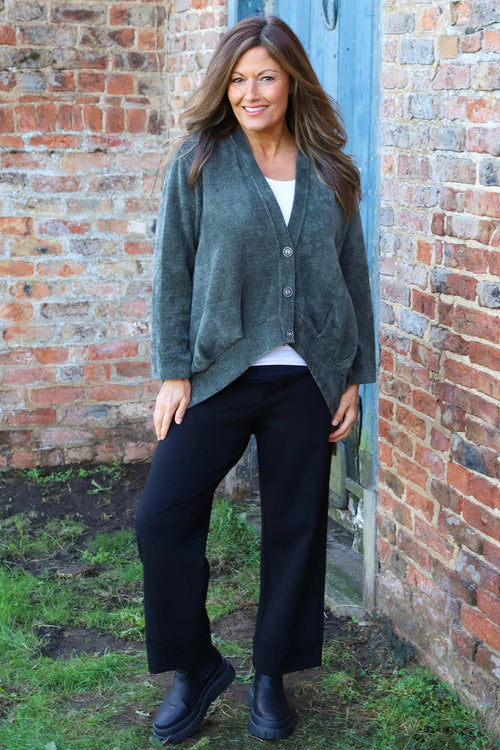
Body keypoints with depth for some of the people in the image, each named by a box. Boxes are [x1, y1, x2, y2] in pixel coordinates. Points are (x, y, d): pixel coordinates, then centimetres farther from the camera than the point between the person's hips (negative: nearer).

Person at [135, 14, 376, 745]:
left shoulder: (330, 172, 5)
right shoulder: (199, 162, -1)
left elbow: (353, 275, 9)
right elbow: (173, 269, -1)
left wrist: (354, 376, 5)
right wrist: (174, 370, -5)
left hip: (306, 380, 2)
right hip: (219, 372, -1)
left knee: (296, 527, 8)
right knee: (162, 517, -6)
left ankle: (272, 675, 27)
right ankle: (195, 667, 16)